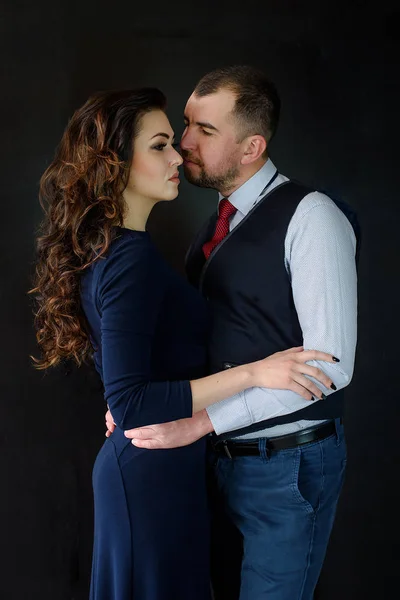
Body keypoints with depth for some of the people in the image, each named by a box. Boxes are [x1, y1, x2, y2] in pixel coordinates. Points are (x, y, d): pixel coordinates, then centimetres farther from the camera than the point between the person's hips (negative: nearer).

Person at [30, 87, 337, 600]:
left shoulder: (101, 248, 8)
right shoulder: (132, 257, -22)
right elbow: (129, 405, -27)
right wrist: (253, 374, -27)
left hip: (133, 462, 10)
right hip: (156, 475, -10)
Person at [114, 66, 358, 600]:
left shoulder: (309, 217, -16)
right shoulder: (215, 226, 9)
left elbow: (330, 364, -23)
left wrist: (201, 420, -23)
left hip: (289, 466, -7)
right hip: (223, 456, 7)